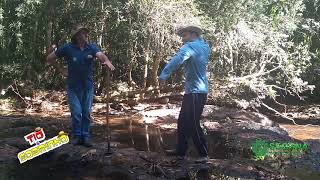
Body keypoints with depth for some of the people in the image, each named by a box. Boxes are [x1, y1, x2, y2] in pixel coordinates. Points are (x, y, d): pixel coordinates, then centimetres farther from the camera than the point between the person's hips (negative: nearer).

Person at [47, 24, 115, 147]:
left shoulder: (91, 47, -6)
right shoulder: (68, 48, -10)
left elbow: (100, 55, -28)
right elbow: (50, 58, 1)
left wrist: (106, 61, -50)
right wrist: (61, 70, -1)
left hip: (88, 86, 2)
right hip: (73, 87, -2)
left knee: (87, 113, 8)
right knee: (76, 113, -3)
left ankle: (85, 136, 21)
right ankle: (76, 136, 15)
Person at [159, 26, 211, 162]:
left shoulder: (191, 46, -14)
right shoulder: (204, 47, 12)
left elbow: (176, 60, -30)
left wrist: (163, 75, -37)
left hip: (195, 92, -10)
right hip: (197, 91, 10)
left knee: (193, 125, -3)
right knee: (183, 122, 15)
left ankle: (204, 155, 6)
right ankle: (180, 151, 23)